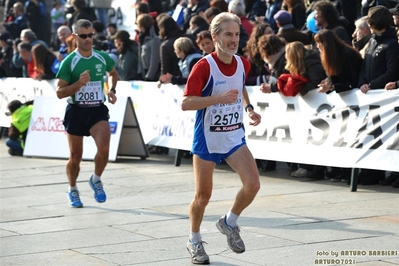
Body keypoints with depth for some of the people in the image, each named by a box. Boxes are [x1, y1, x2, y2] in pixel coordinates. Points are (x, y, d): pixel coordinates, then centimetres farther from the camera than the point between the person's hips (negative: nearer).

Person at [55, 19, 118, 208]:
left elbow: (113, 73, 25)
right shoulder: (69, 62, -8)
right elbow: (60, 92, -9)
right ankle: (72, 191, 30)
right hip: (76, 111, -1)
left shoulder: (103, 58, 2)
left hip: (98, 110, 2)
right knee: (75, 156, 5)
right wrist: (79, 83, -22)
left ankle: (96, 180, 6)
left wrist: (112, 90, 9)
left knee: (103, 148, -22)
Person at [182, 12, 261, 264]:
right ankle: (195, 241, 29)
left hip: (235, 136, 4)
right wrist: (219, 98, -31)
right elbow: (186, 103, -21)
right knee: (203, 195, 5)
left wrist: (249, 108, 6)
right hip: (207, 139, -4)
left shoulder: (243, 64, -1)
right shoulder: (204, 66, -18)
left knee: (253, 184, -13)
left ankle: (229, 223, 14)